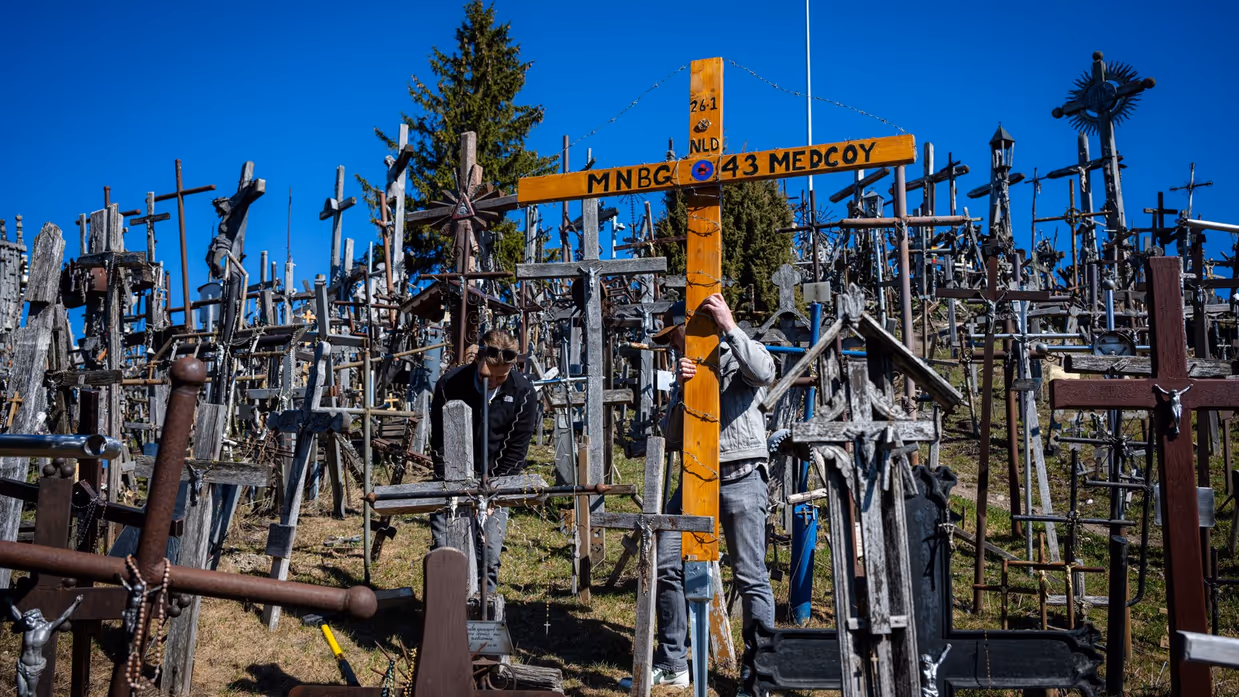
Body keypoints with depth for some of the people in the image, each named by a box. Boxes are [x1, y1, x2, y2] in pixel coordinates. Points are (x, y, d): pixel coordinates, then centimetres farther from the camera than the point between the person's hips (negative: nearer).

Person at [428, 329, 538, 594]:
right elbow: (439, 445, -8)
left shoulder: (523, 392, -13)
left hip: (495, 482, 1)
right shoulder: (450, 384, -15)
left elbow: (516, 450, -7)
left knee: (489, 554, -3)